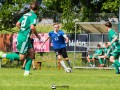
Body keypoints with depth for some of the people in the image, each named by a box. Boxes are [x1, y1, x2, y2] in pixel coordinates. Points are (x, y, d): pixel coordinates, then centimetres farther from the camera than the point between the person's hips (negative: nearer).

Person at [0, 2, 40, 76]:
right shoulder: (34, 16, -11)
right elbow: (32, 27, -23)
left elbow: (17, 24, 15)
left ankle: (27, 71, 8)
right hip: (24, 37, -9)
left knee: (31, 52, 11)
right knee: (21, 57, -2)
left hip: (21, 35, 9)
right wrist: (37, 35, -8)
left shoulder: (25, 14, 13)